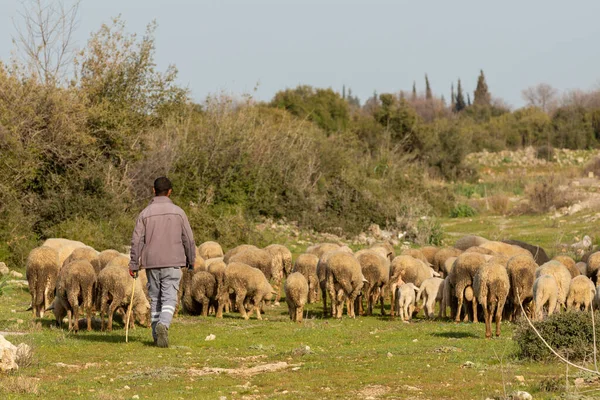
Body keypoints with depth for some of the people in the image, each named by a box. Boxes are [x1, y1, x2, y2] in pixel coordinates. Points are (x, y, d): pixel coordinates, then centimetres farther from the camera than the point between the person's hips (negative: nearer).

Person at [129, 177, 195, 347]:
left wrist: (134, 264, 4)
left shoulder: (145, 213, 1)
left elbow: (137, 241, -2)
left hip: (151, 263, 1)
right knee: (169, 298, -3)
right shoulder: (178, 212, 0)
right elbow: (188, 239, 3)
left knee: (155, 299, 11)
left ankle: (156, 335, 13)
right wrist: (191, 260, 16)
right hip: (172, 263, -1)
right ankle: (163, 325, -29)